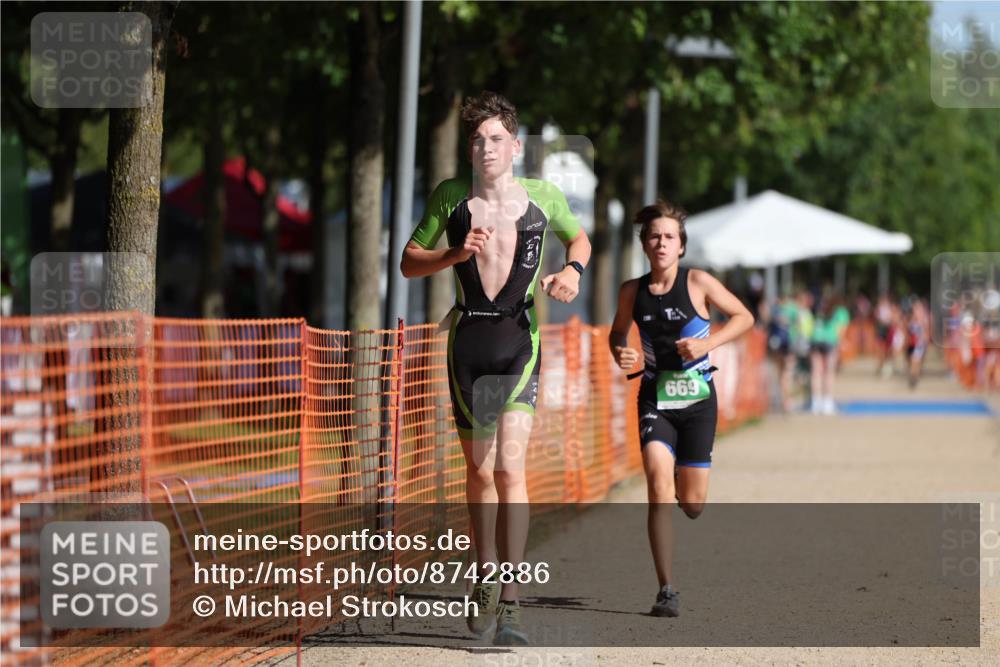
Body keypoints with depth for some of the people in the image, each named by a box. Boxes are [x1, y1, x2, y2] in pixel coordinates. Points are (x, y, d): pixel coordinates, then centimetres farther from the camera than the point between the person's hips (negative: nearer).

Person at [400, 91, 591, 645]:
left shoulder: (542, 198, 1)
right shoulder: (450, 198, 2)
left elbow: (578, 237, 21)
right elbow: (409, 262, 8)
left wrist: (572, 270, -1)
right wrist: (457, 254, -10)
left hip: (518, 339, -2)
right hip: (467, 338, 2)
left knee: (509, 466, -15)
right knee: (479, 470, 10)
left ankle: (510, 601, -17)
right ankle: (486, 576, 30)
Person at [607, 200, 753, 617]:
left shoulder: (698, 283, -6)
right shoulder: (632, 292, 0)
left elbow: (744, 317, 2)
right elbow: (617, 334, 17)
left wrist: (708, 343, -12)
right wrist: (620, 354, -5)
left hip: (697, 398, 0)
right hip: (655, 398, 0)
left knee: (692, 503, 4)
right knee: (659, 488, -20)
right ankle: (666, 590, -18)